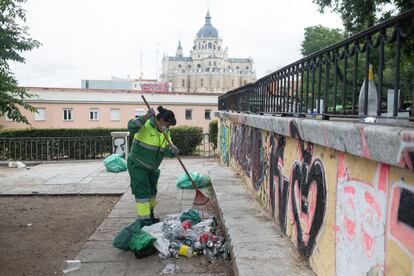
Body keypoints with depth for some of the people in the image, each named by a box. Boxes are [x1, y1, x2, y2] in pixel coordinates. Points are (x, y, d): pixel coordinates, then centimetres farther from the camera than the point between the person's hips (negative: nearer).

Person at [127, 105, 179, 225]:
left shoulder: (165, 132, -1)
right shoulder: (145, 125, -22)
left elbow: (166, 150, -5)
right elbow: (131, 127, -42)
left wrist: (172, 150, -28)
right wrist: (146, 117, -52)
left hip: (151, 168, 8)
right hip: (137, 166, -8)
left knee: (152, 192, 19)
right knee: (142, 191, -8)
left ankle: (150, 215, 37)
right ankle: (143, 219, 1)